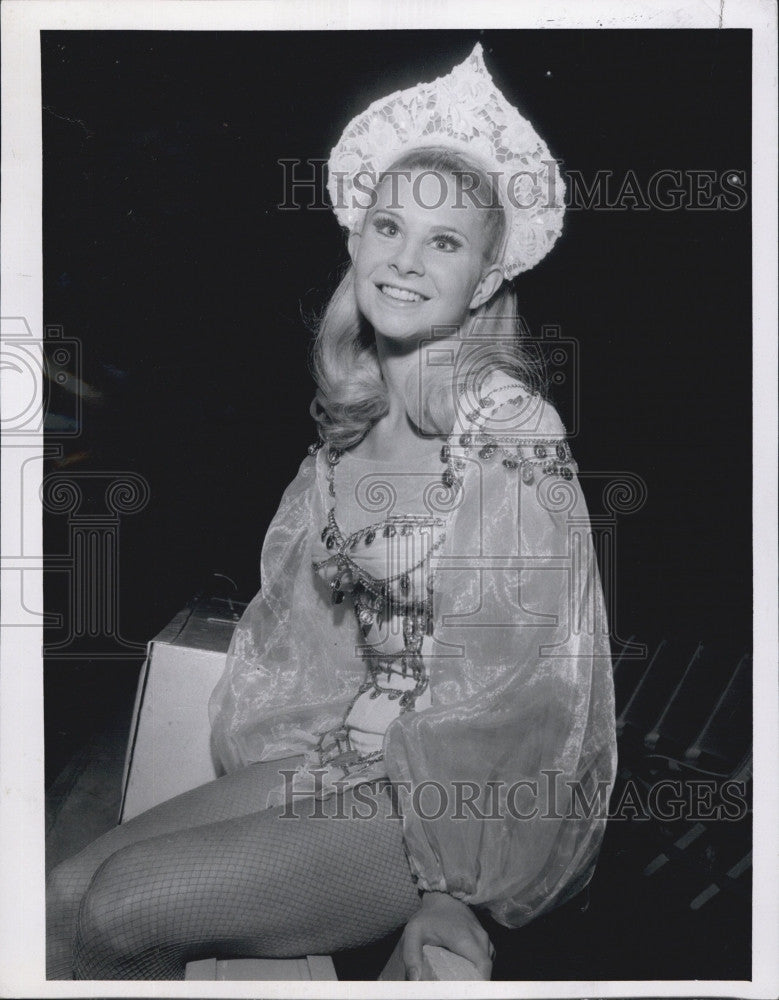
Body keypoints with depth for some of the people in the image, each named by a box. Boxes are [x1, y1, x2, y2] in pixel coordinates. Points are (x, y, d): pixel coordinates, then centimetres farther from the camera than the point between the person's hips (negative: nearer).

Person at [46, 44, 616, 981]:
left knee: (121, 910, -17)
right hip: (357, 742, 7)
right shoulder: (355, 412, 8)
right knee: (67, 893, -4)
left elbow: (523, 690, -17)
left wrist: (441, 884, -15)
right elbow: (301, 608, 10)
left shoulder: (507, 422, -17)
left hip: (486, 799, -7)